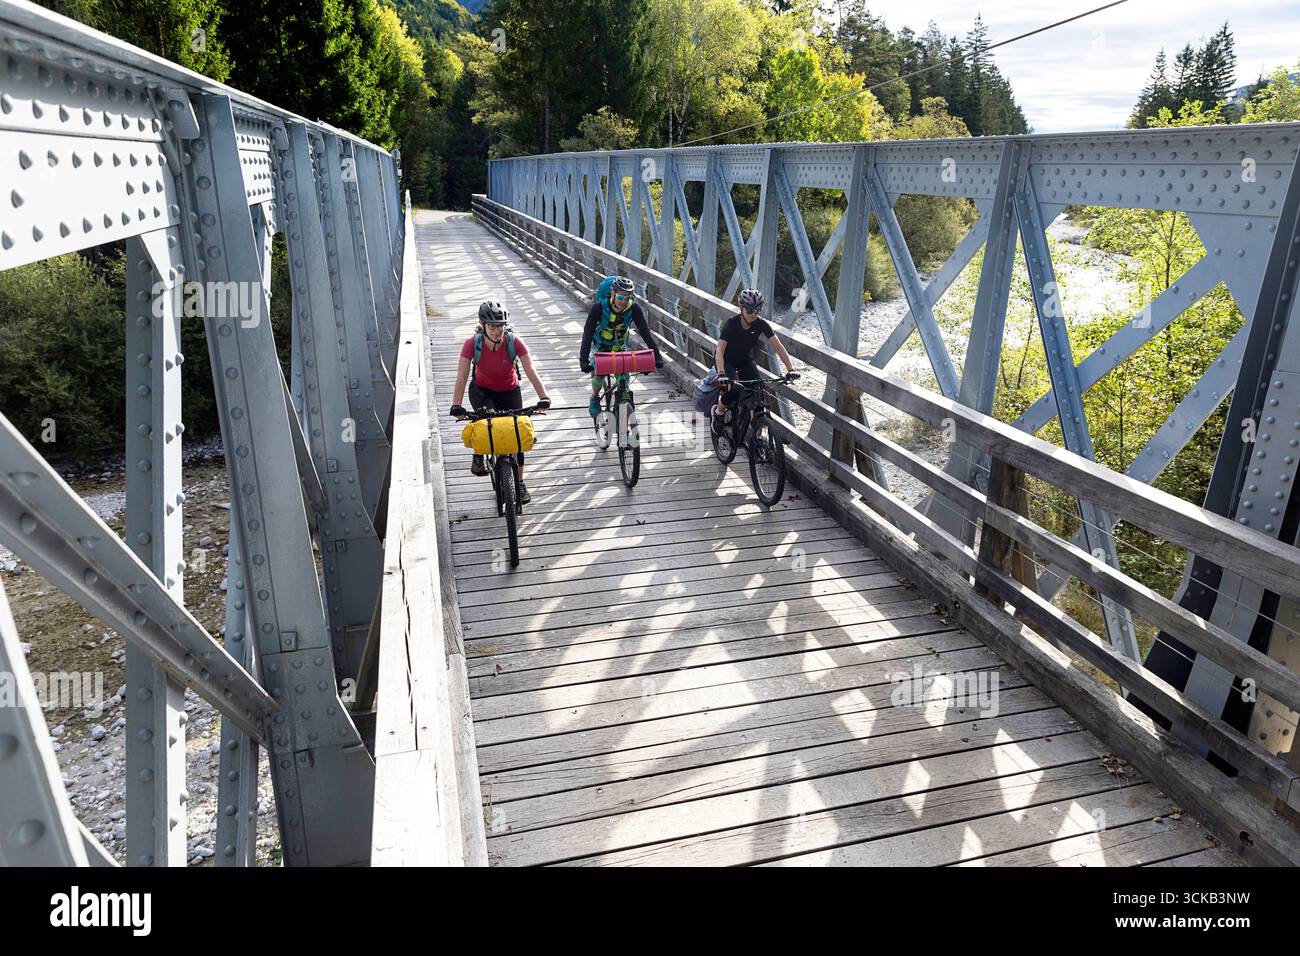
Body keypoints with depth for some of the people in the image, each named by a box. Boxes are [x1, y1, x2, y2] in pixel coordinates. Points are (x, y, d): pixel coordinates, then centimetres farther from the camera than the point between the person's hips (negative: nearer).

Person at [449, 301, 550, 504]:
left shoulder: (514, 342, -24)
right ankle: (478, 456, -6)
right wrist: (456, 405, -42)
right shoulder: (473, 343, -24)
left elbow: (530, 370, -28)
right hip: (482, 390, -1)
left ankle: (520, 483, 14)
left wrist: (543, 397, -41)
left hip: (509, 392, 1)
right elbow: (462, 376, -29)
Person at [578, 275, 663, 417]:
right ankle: (595, 398, 16)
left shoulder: (633, 308, -27)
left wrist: (656, 355, -37)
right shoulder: (599, 307, -33)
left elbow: (645, 332, -27)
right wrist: (584, 360, -48)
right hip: (600, 344, -2)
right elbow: (588, 333, -37)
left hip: (620, 346, 2)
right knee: (599, 375, -15)